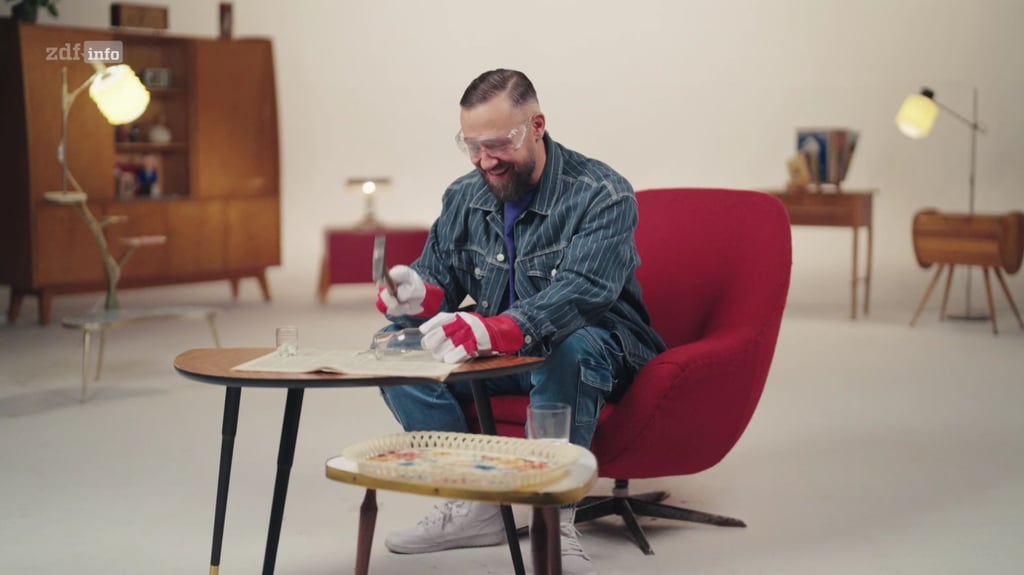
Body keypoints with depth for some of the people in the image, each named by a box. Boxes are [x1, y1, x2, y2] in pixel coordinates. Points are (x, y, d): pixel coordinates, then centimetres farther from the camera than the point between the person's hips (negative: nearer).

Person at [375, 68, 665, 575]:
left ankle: (554, 518, -30)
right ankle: (475, 504, -15)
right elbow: (438, 278, 4)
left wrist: (494, 330, -50)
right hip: (498, 355, 6)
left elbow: (582, 292, -32)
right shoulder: (463, 197, 2)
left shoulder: (603, 196, -17)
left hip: (588, 349, -5)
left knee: (573, 344, -40)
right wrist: (419, 296, -25)